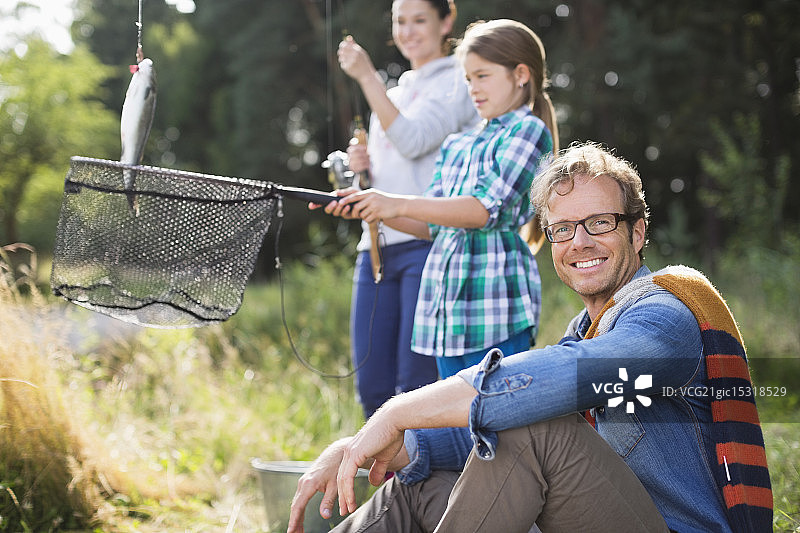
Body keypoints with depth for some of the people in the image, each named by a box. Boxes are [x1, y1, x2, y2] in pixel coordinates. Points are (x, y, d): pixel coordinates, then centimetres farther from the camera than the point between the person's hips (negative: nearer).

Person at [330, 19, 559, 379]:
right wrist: (372, 209, 4)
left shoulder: (528, 130, -3)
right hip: (446, 297, 8)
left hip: (494, 300, -8)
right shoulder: (456, 146, 20)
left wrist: (400, 204, -19)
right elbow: (429, 226, 19)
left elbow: (486, 209, -16)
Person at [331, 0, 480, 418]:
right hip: (377, 246, 7)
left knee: (417, 384, -12)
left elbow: (412, 141, -14)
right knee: (372, 387, 3)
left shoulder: (458, 82, 2)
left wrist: (367, 77, -14)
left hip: (430, 244, -7)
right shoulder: (393, 94, 25)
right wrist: (361, 167, 8)